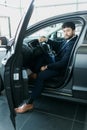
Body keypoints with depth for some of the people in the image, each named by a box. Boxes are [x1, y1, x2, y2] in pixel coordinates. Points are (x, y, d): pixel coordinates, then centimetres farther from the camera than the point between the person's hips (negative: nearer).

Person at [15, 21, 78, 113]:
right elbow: (58, 46, 13)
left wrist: (47, 66, -23)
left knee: (41, 76, -25)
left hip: (60, 67, -10)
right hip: (57, 61, 10)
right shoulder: (69, 39, 0)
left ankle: (29, 104, -18)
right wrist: (46, 40, -2)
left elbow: (63, 63, -30)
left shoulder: (72, 45, -27)